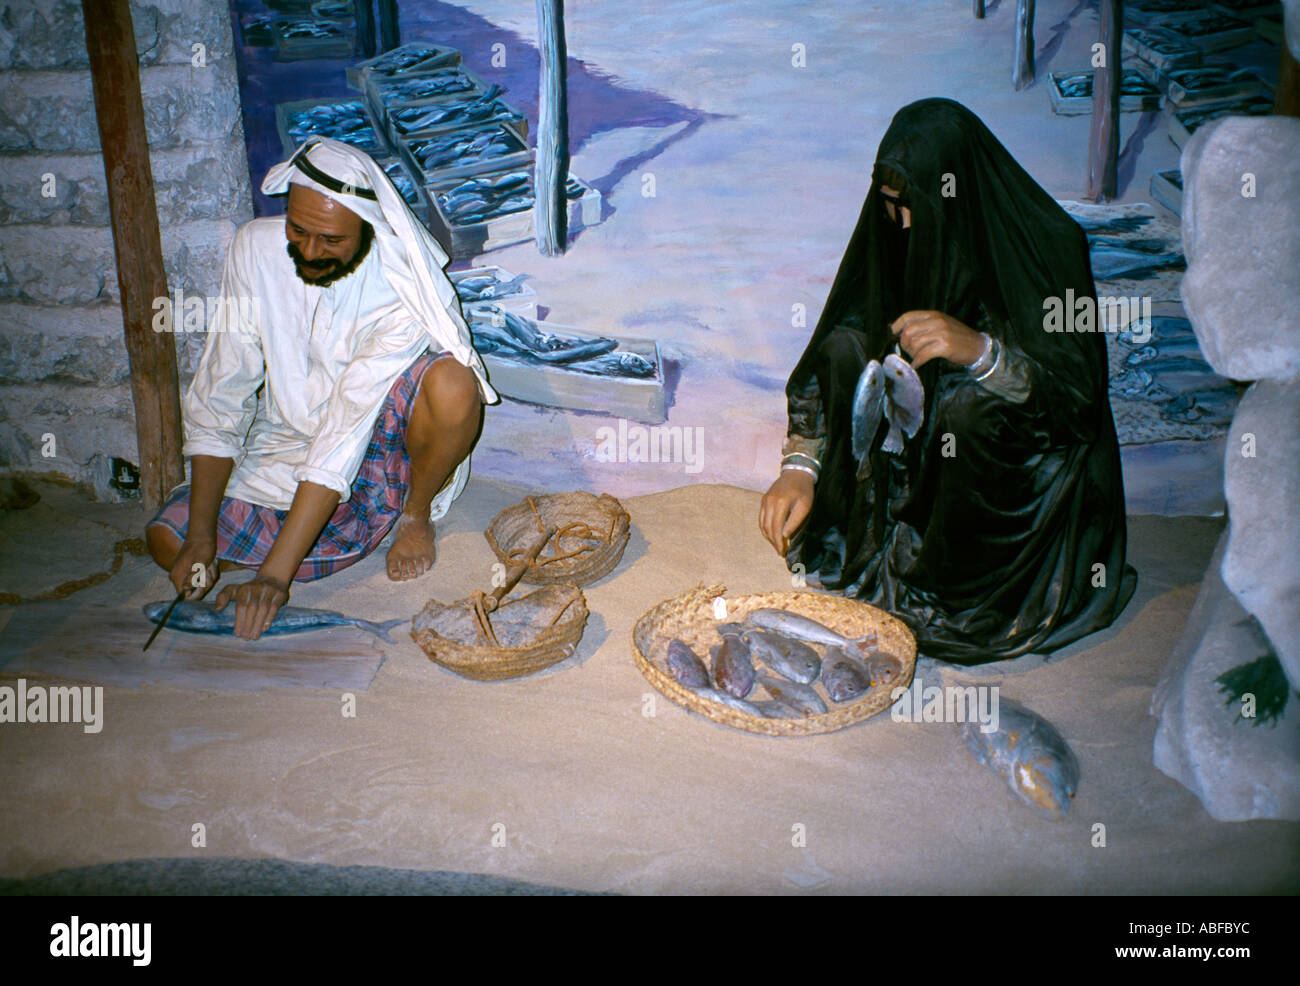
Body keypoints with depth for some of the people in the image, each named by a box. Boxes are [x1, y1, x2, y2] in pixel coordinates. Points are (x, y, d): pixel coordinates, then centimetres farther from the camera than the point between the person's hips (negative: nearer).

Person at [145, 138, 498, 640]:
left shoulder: (403, 291, -27)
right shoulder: (255, 248, -16)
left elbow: (345, 438, -33)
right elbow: (219, 399, -13)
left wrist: (274, 574, -36)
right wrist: (201, 536, -21)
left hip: (385, 433, -3)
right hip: (288, 436, 4)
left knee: (453, 382, -36)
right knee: (168, 539, -15)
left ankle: (416, 512, -5)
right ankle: (360, 525, 3)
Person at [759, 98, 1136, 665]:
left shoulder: (1046, 246, -22)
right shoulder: (894, 235, -9)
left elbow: (1078, 397, -25)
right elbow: (825, 360, -6)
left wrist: (979, 350, -41)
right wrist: (800, 467, -19)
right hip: (926, 447, 5)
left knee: (971, 403, -34)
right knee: (846, 349, -14)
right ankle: (876, 545, -7)